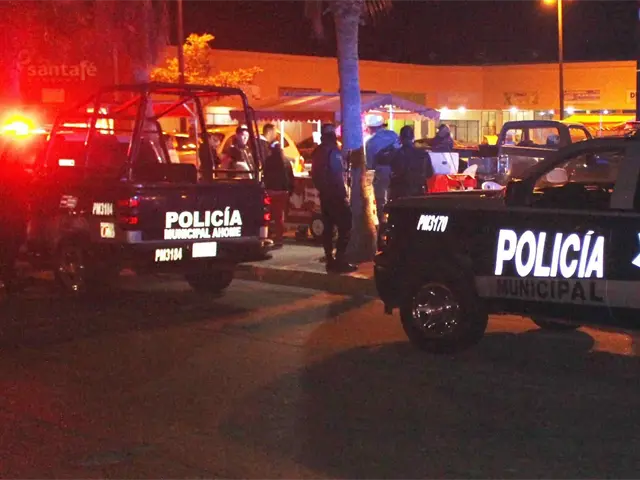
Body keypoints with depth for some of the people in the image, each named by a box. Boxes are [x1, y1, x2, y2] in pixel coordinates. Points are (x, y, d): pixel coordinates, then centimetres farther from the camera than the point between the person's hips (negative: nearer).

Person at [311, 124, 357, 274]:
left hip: (324, 194, 9)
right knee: (345, 227, -7)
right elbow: (338, 175, -18)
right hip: (336, 194, -9)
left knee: (328, 227, 8)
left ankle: (330, 261, 9)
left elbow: (315, 174, 18)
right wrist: (343, 192, -15)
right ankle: (340, 260, -12)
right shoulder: (333, 151, -12)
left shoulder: (317, 152, 13)